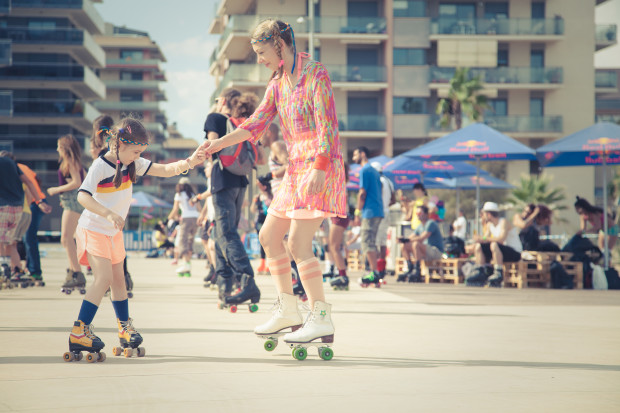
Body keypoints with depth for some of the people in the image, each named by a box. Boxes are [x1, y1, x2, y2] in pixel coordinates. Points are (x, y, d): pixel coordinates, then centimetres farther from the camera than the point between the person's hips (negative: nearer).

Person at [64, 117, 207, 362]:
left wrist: (189, 162, -20)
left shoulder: (131, 164, -1)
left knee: (118, 279, 15)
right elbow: (83, 196, -36)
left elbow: (164, 170, -2)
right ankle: (79, 332, -18)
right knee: (103, 278, -19)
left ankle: (125, 329, 28)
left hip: (114, 231, 8)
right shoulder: (100, 166, -23)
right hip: (93, 229, -8)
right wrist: (108, 214, -49)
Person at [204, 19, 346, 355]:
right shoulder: (277, 84, 15)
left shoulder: (315, 75, -9)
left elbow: (327, 126, -17)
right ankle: (288, 311, 18)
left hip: (321, 167, -9)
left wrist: (319, 169, -25)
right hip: (296, 168, 9)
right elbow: (255, 125, 16)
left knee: (298, 242, -15)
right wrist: (217, 144, 6)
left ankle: (322, 320, -13)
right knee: (269, 235, 11)